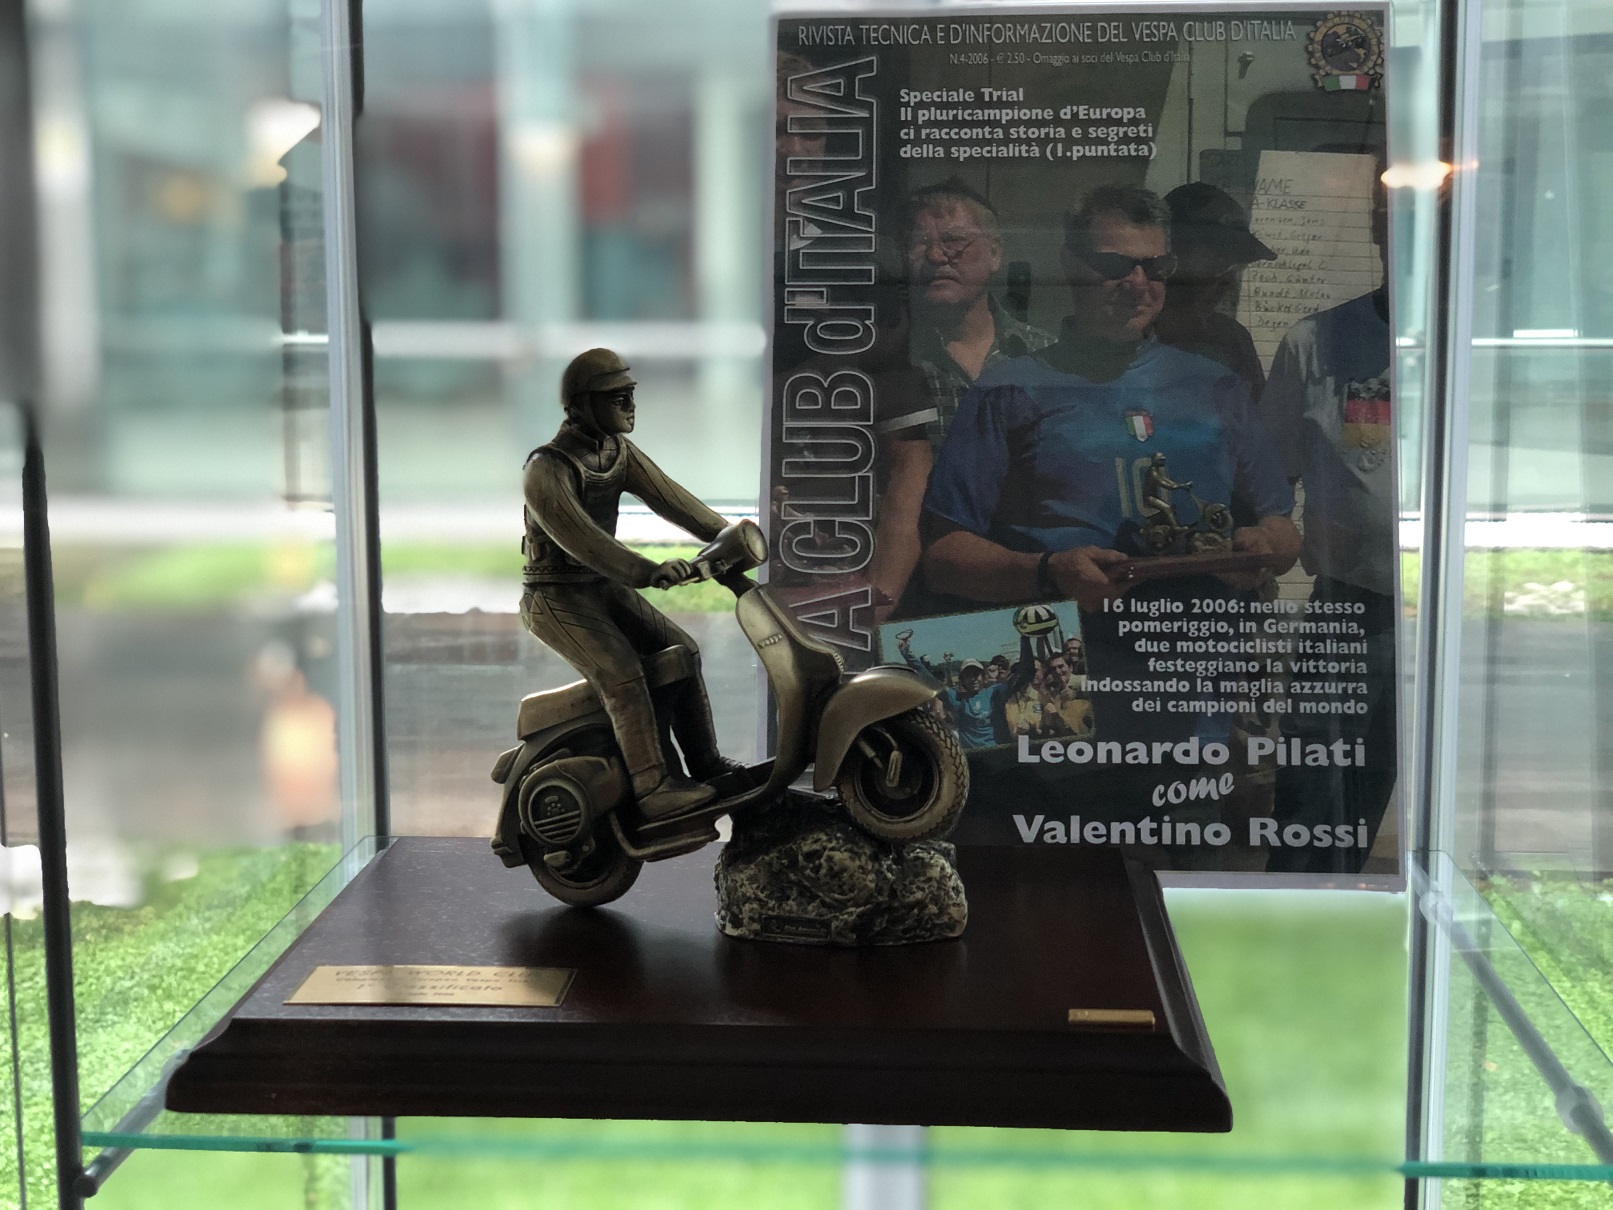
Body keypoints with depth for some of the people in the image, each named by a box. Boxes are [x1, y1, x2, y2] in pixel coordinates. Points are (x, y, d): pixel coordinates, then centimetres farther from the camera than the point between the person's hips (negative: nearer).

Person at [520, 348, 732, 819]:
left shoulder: (618, 450, 4)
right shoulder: (546, 469, -23)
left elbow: (666, 495, 2)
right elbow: (578, 537, -36)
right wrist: (647, 572, -46)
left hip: (605, 587, 9)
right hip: (557, 599, -8)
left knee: (681, 651, 4)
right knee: (621, 672, -27)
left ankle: (707, 765, 12)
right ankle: (653, 786, -26)